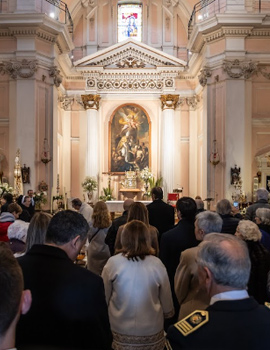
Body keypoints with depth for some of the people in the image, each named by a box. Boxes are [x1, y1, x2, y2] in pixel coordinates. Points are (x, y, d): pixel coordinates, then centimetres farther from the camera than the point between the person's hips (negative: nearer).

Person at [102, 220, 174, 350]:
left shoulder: (113, 262, -14)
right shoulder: (157, 264, -13)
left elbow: (104, 298, -3)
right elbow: (166, 300, -2)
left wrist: (105, 315, 16)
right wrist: (168, 313, 20)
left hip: (120, 330, 0)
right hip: (152, 330, 0)